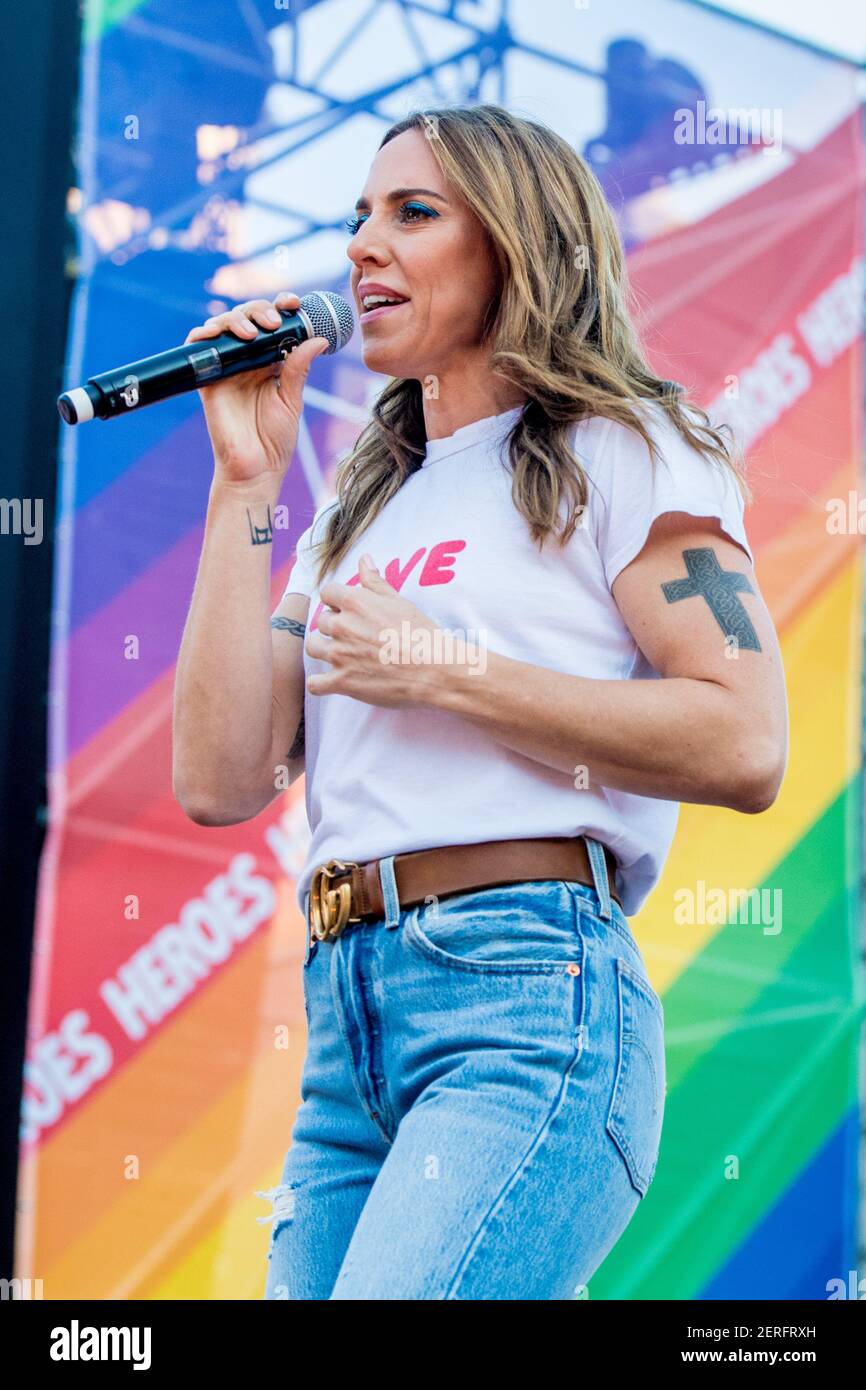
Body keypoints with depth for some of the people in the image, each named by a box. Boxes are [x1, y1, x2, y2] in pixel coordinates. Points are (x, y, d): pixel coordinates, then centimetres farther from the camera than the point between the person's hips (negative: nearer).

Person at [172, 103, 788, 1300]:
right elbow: (220, 782, 10)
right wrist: (247, 480, 11)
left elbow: (745, 744, -9)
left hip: (528, 990, -7)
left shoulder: (619, 452, 6)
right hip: (348, 1029, 7)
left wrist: (442, 671, -7)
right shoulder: (363, 509, 23)